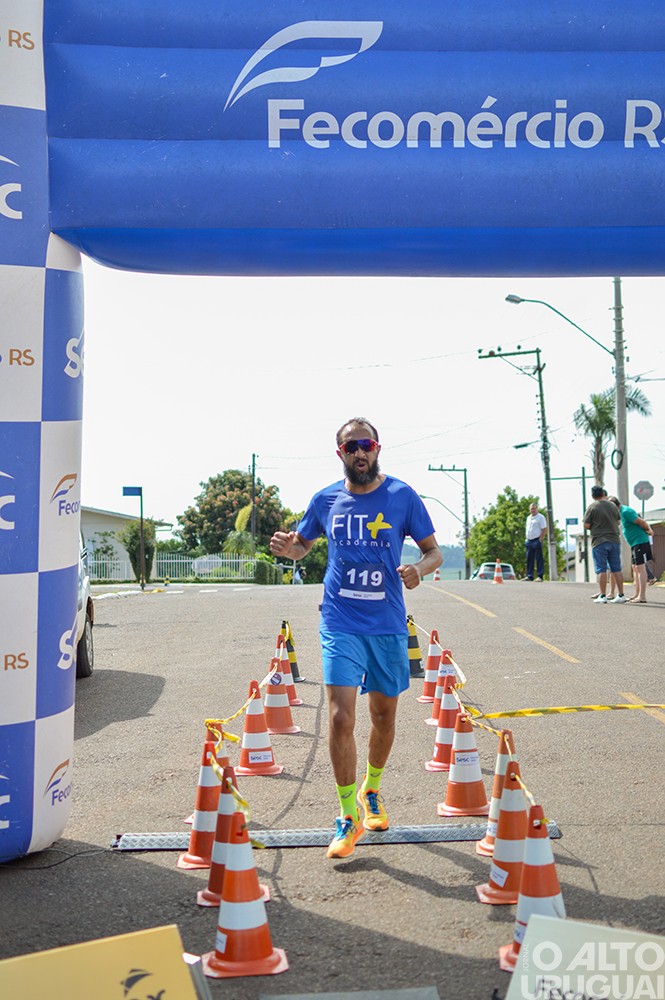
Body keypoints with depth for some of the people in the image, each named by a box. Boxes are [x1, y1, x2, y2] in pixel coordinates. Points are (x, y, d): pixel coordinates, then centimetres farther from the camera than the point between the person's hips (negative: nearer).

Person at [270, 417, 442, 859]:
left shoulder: (403, 496, -2)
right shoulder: (325, 500, 3)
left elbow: (434, 550, 3)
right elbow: (302, 545, 18)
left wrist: (421, 568, -19)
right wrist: (287, 546, -5)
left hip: (388, 625, 1)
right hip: (341, 625, 0)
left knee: (384, 716, 14)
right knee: (341, 718, -11)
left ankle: (371, 789, 41)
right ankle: (349, 817, 2)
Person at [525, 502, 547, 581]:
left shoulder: (540, 517, -4)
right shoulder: (528, 518, 18)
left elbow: (544, 530, -9)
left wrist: (540, 540, -15)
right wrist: (527, 539, 12)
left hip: (537, 540, -7)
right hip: (529, 541, 7)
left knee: (539, 559, -6)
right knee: (529, 559, 6)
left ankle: (540, 576, -6)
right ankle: (529, 576, 10)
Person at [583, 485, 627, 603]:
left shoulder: (592, 507, -8)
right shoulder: (612, 505, 6)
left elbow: (586, 525, -8)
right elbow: (618, 522, 14)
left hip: (599, 541, -4)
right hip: (614, 540, 4)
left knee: (601, 570, -1)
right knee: (616, 569, 8)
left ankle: (603, 596, -2)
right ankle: (621, 595, 9)